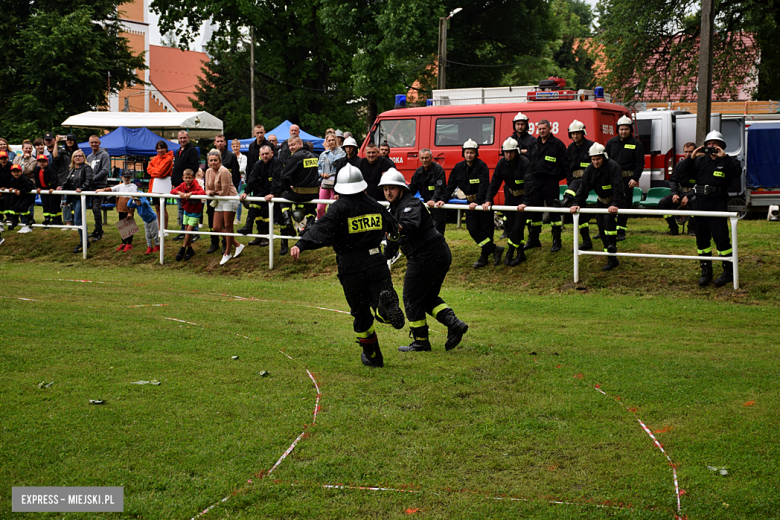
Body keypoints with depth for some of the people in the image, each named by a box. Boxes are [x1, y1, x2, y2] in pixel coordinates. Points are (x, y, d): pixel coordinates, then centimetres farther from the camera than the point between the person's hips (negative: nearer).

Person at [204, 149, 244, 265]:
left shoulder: (224, 171, -18)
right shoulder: (208, 172, 7)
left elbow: (225, 191, -18)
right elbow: (208, 189, 9)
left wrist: (216, 195, -2)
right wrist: (209, 192, -13)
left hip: (230, 199, -9)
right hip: (219, 201, 9)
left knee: (228, 227, -3)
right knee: (216, 227, 4)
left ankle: (227, 253, 9)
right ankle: (238, 245, 18)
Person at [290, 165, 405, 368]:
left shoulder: (339, 208, -5)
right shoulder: (374, 205, 10)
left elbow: (322, 229, -22)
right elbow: (392, 226, 26)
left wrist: (301, 245, -32)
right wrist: (394, 231, 50)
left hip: (351, 269, -2)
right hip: (377, 263, 2)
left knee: (361, 313, 14)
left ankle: (372, 355, 24)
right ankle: (386, 306, -38)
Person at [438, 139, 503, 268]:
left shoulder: (481, 166, -13)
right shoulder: (459, 167, 5)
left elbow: (483, 185, -23)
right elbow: (451, 185, 8)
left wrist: (477, 202, -33)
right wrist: (444, 199, -4)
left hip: (483, 201, -5)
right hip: (470, 202, 6)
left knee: (486, 229, -3)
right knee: (473, 229, -4)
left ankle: (484, 256, 7)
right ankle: (494, 250, 1)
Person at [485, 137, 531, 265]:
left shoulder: (524, 163, -23)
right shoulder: (502, 163, -6)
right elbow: (494, 183, -4)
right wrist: (488, 200, -17)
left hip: (523, 197, -6)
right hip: (510, 197, 6)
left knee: (518, 226, -10)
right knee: (510, 226, 4)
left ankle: (510, 253, 2)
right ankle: (520, 254, 14)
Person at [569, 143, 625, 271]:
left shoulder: (613, 167, -24)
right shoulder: (590, 170, -6)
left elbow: (618, 188, -33)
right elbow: (583, 188, -10)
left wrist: (615, 204, -45)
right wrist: (577, 204, -23)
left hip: (614, 200, -6)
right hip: (601, 200, 6)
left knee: (608, 218, -32)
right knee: (602, 229, 2)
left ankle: (612, 245, -22)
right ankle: (612, 260, 8)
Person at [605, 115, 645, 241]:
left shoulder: (636, 144, 1)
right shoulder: (611, 142, 10)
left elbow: (640, 163, -2)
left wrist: (635, 178, -13)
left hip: (627, 178, -3)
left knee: (625, 204, 0)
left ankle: (621, 231, 6)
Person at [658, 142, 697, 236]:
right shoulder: (680, 164, 8)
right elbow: (672, 180, 13)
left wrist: (688, 196, -24)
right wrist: (674, 194, -5)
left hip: (692, 193, -5)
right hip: (680, 192, 5)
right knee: (662, 203, -14)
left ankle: (692, 229, -23)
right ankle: (673, 228, -6)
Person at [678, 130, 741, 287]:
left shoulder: (727, 161, 3)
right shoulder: (700, 161, 14)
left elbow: (737, 172, -16)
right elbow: (685, 173, 7)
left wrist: (724, 157, -21)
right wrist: (691, 157, -5)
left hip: (718, 204, -5)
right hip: (701, 203, 5)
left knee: (720, 238, -9)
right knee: (702, 238, 8)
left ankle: (729, 272, 0)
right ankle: (706, 271, 17)